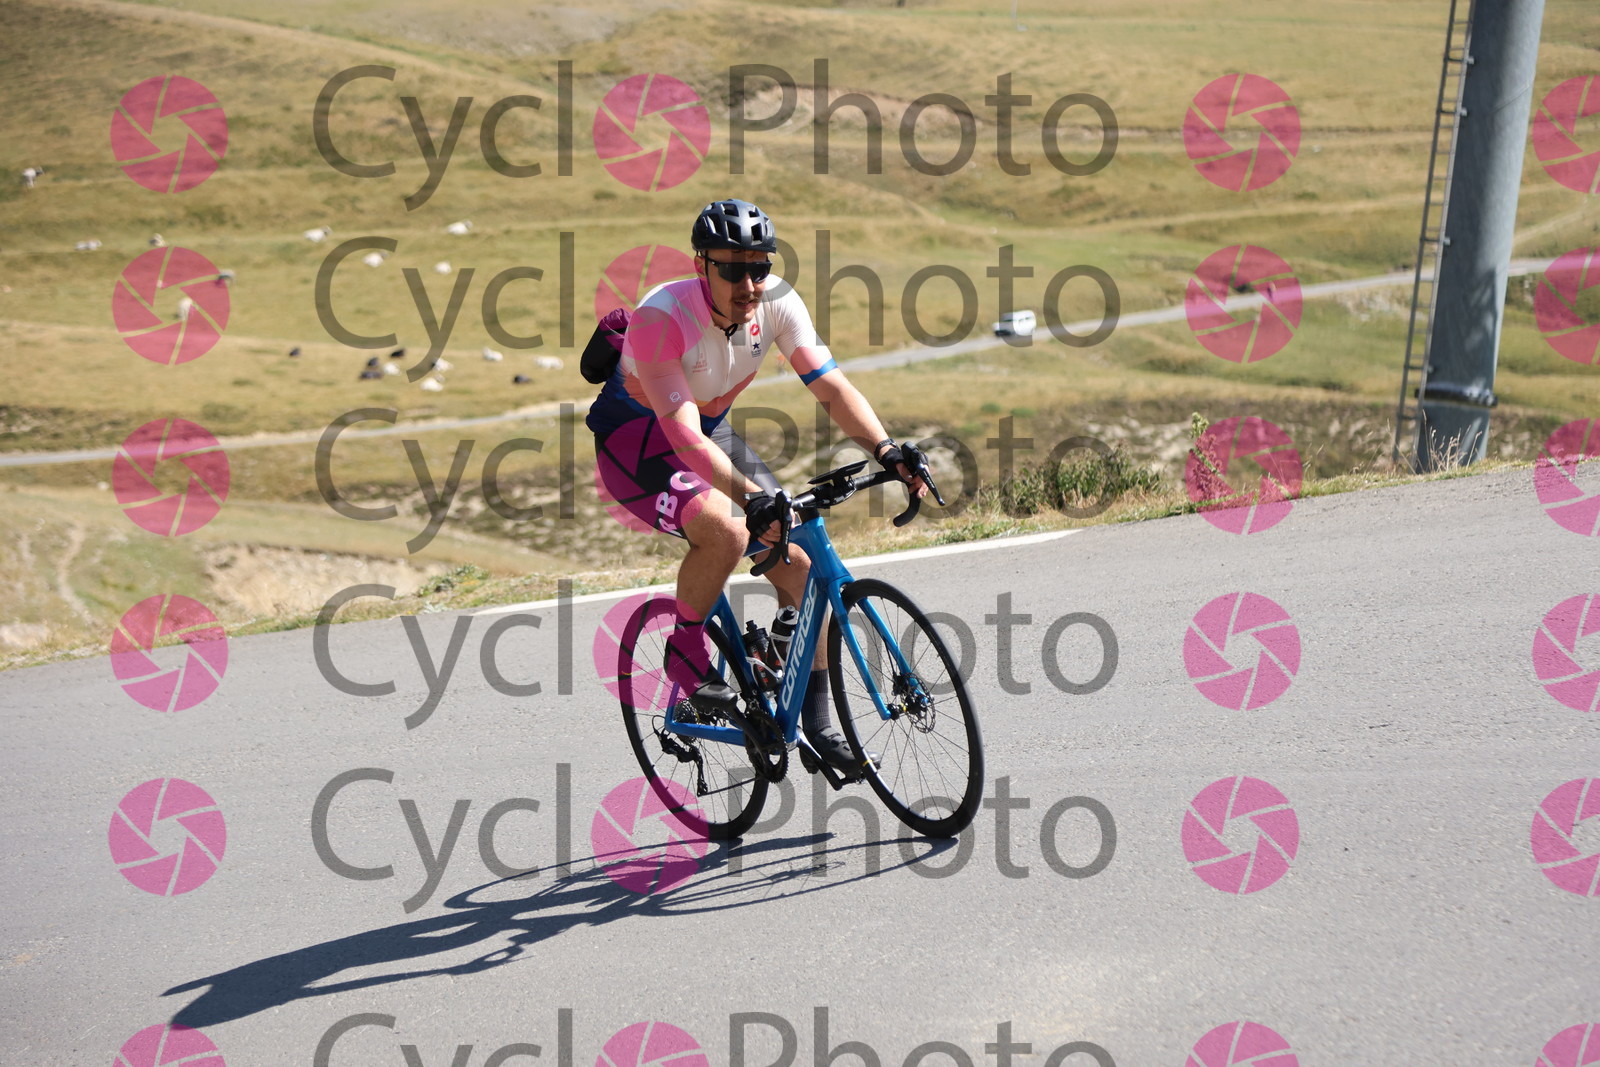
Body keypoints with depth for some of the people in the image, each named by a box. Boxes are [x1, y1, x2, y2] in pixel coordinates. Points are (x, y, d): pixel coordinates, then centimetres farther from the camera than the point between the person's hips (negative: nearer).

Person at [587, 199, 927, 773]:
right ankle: (685, 652, -8)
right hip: (634, 438, -6)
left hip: (712, 432, 6)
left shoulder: (777, 302, -15)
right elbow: (682, 435, -39)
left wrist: (885, 449, -36)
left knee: (801, 567, -5)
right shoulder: (659, 317, -31)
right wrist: (752, 497, -53)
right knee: (727, 531, -34)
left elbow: (831, 385, -19)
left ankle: (814, 718, 11)